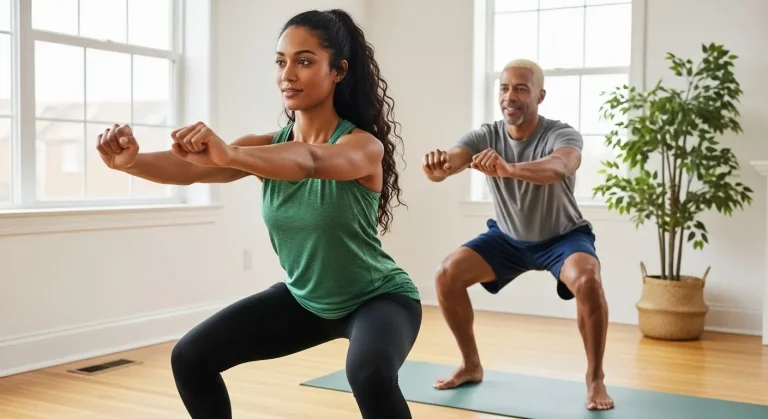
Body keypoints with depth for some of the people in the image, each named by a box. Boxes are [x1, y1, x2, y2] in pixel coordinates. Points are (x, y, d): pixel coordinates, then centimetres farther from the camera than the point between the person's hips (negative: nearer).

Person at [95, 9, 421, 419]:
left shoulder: (364, 145, -24)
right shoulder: (269, 146, -9)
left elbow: (313, 162, -48)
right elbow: (190, 169, -27)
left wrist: (229, 155, -63)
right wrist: (131, 160, -47)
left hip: (378, 298, -5)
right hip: (304, 298, 6)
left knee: (370, 374, -37)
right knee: (190, 358, -1)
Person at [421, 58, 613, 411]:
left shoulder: (561, 135, -28)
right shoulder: (485, 136, -17)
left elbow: (559, 167, -53)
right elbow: (450, 161, -37)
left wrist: (508, 168, -72)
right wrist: (437, 166, -63)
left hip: (563, 236, -4)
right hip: (508, 237, 4)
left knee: (587, 281, -35)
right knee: (446, 275, -14)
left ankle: (595, 379, -13)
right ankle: (471, 365, 6)